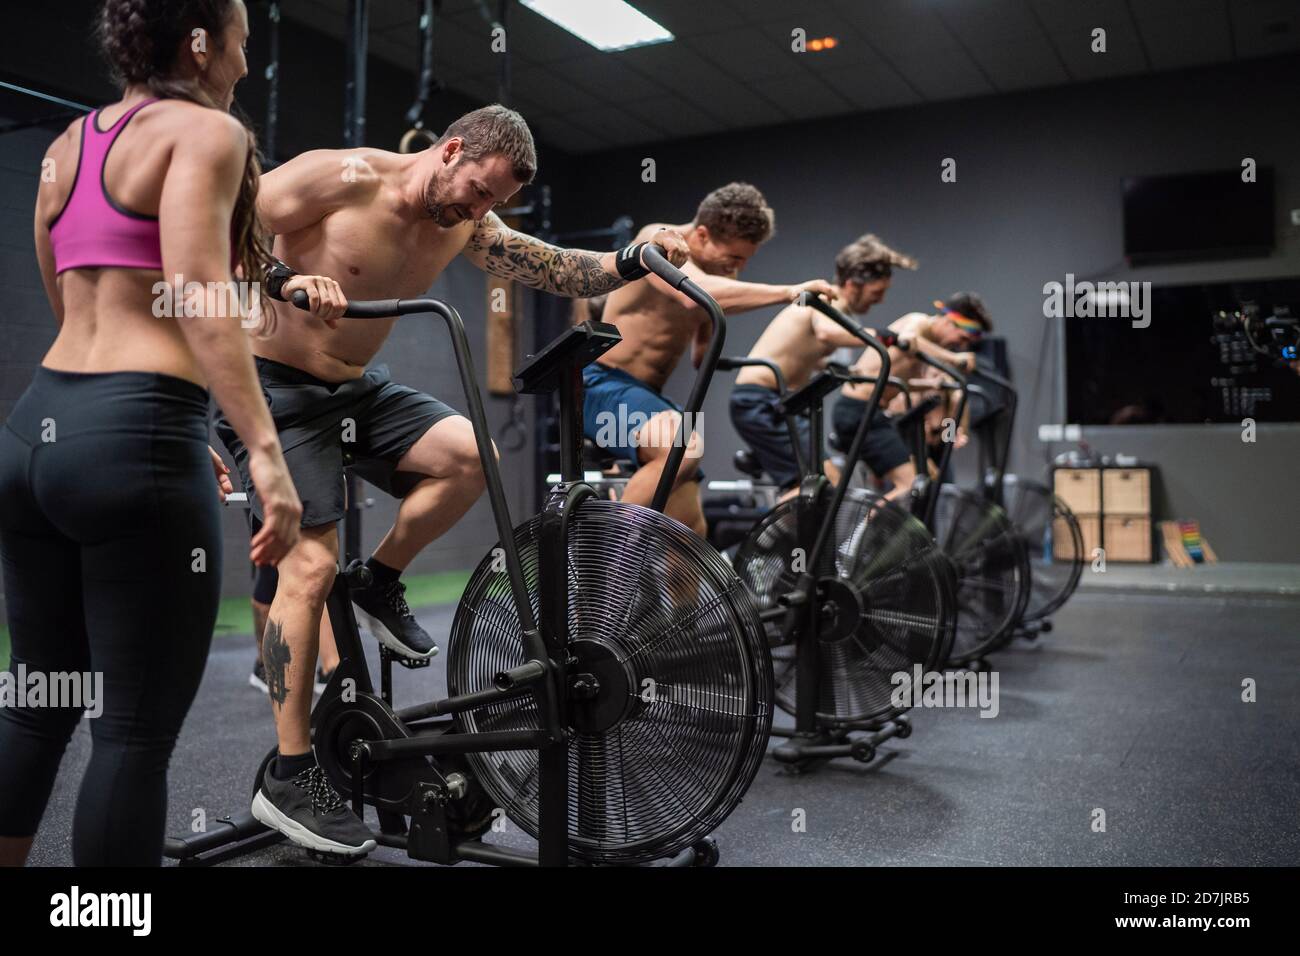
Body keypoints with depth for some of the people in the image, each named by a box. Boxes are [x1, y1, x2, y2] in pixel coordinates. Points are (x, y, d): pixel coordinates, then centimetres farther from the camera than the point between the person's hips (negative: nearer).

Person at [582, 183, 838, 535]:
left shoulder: (721, 274, 8)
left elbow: (701, 356, 17)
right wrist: (787, 292, -43)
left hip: (647, 395, 8)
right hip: (602, 386, -8)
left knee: (690, 530, 3)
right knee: (684, 447, -36)